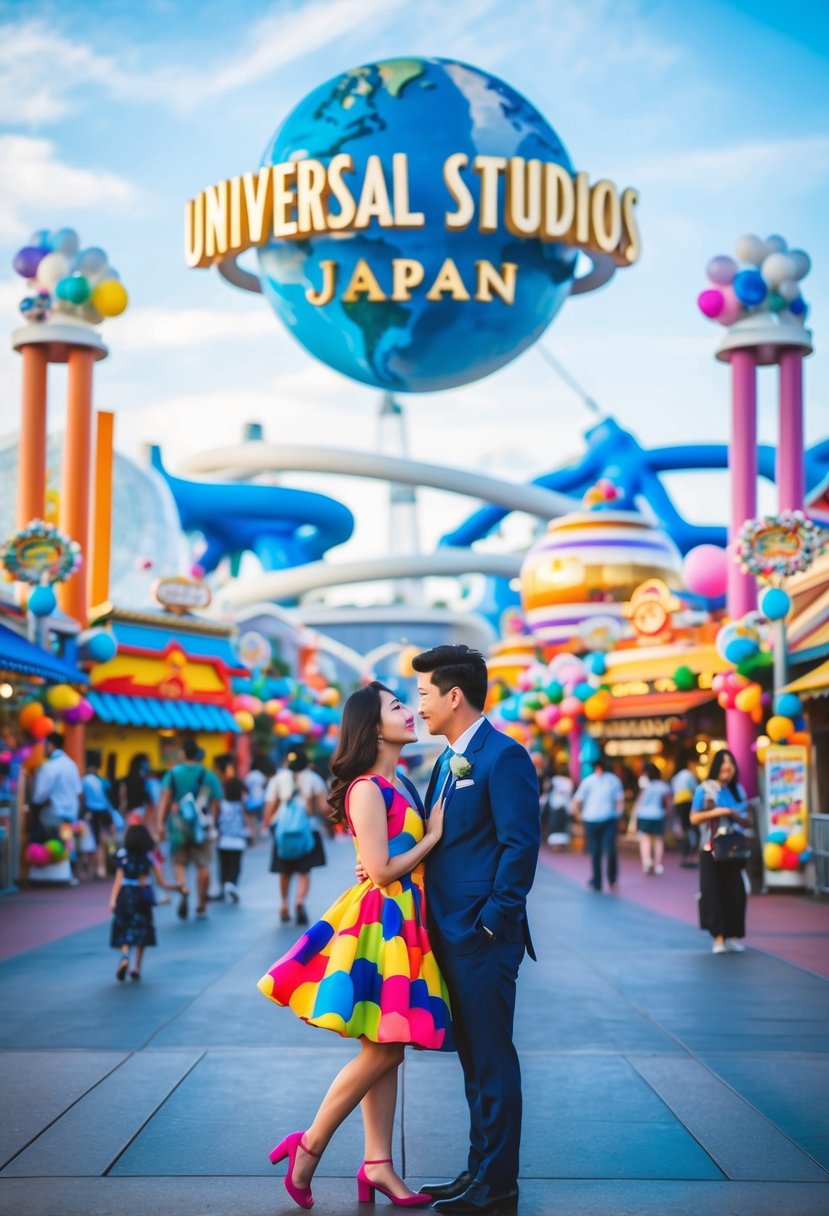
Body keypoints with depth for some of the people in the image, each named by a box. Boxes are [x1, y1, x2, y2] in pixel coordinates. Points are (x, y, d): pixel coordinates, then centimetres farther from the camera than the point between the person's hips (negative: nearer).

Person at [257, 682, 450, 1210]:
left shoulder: (403, 785, 13)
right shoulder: (367, 788, -14)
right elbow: (381, 870, -17)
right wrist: (433, 836, -9)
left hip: (405, 921, 9)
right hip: (379, 920, -9)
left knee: (388, 1050, 8)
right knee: (383, 1050, -6)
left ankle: (377, 1166, 12)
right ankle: (309, 1147, 6)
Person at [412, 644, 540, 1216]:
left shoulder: (504, 757, -13)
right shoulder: (450, 761, 16)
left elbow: (521, 845, -18)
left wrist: (492, 921, -17)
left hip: (483, 938, -9)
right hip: (450, 934, 9)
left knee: (493, 1060, -1)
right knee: (473, 1059, 16)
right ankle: (480, 1170, 25)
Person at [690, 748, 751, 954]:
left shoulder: (738, 790, 11)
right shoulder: (705, 789, -1)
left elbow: (746, 821, 14)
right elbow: (694, 819, -4)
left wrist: (736, 815, -7)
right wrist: (716, 812, -14)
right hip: (711, 850, -3)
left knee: (735, 893, -2)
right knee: (713, 893, -7)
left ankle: (734, 936, 7)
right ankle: (718, 937, -5)